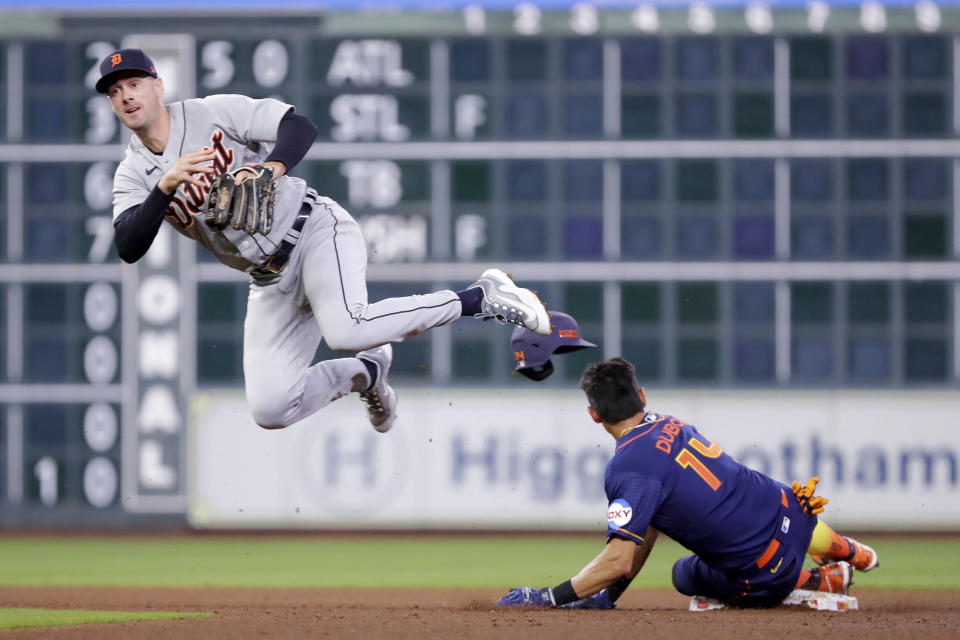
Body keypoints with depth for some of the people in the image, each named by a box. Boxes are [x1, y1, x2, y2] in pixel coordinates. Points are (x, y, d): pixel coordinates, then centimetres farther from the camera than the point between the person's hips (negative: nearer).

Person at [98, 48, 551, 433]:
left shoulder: (214, 113, -6)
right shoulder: (132, 176, 4)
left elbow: (300, 127, -12)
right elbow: (128, 248, -12)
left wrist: (272, 167, -32)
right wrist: (166, 186, -25)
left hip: (314, 230, -5)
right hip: (271, 282, 5)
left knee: (345, 330, -36)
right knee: (269, 410, -8)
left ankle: (484, 297, -19)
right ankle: (365, 371, 21)